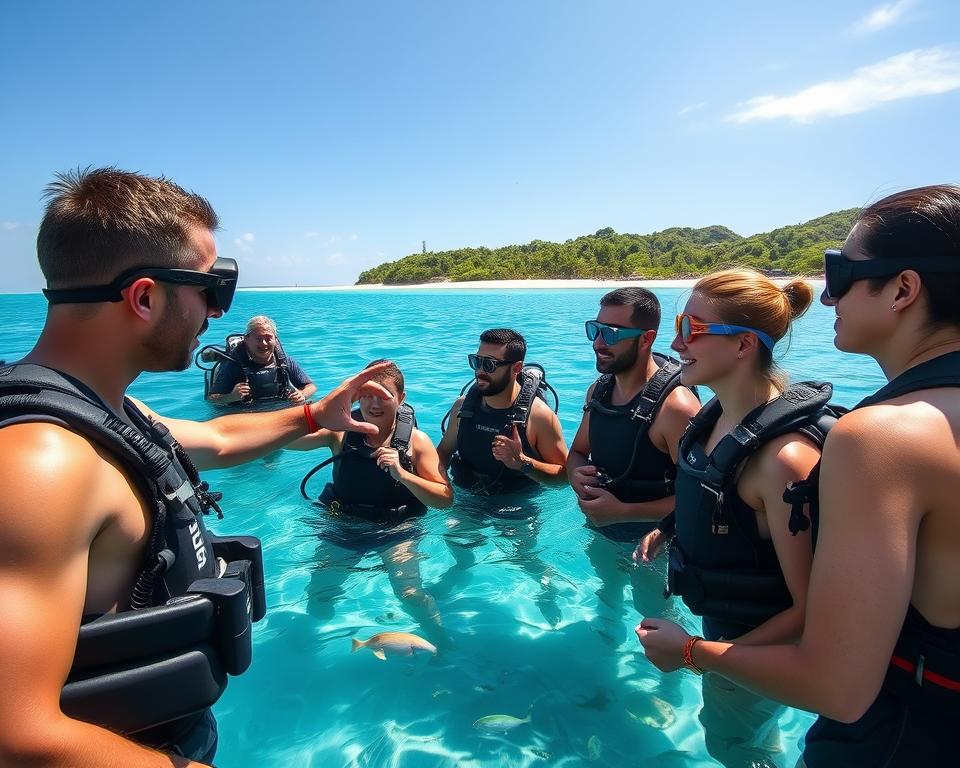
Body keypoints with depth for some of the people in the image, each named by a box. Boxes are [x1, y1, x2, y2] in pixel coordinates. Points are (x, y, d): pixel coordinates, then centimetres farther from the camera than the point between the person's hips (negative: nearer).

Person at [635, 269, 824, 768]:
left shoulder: (784, 456, -33)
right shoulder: (718, 414, -7)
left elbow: (810, 609, -28)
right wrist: (666, 529, 1)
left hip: (754, 646, -7)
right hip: (719, 619, 8)